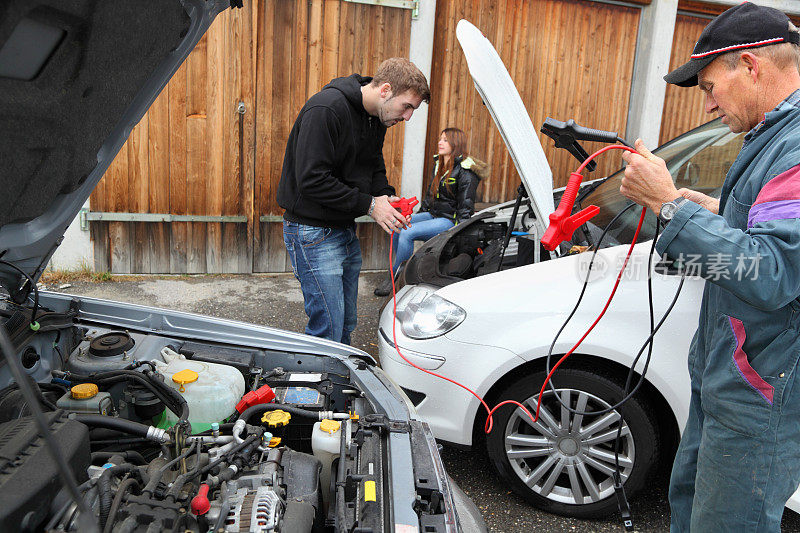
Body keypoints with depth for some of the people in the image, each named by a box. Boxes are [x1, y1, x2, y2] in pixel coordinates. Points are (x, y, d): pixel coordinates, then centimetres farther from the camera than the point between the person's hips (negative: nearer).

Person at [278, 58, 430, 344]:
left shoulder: (377, 118, 7)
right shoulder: (326, 108, -21)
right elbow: (312, 180, -25)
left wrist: (386, 196, -2)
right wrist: (369, 204, -20)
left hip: (346, 230, 9)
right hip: (313, 232, -9)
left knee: (346, 325, 16)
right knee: (328, 330, -7)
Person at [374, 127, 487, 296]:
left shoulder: (465, 171, -12)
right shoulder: (438, 165, 14)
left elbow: (465, 208, -13)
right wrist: (420, 214, 17)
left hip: (450, 219, -8)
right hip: (433, 214, 9)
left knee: (406, 233, -25)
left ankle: (392, 278, -13)